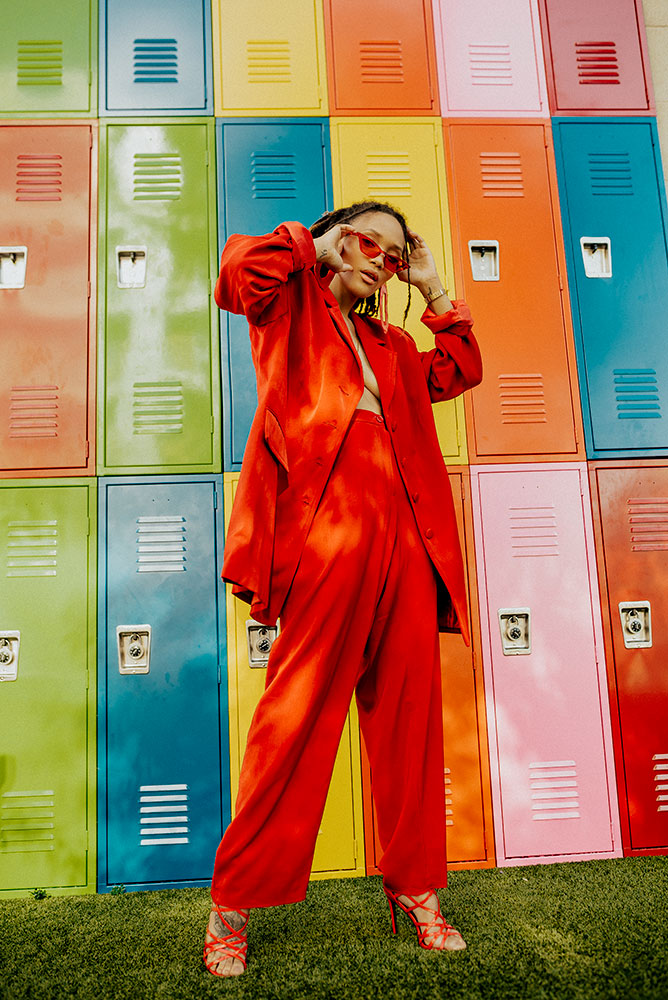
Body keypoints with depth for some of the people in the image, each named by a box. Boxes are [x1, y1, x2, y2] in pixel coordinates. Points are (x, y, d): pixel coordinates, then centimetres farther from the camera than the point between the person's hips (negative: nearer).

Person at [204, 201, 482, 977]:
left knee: (409, 707, 5)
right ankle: (235, 900, 5)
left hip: (403, 529, 6)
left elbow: (460, 372, 25)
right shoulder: (292, 307, 17)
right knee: (299, 705, -8)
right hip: (327, 521, -6)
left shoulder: (389, 344, 32)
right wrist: (315, 246, 12)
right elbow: (238, 272, -3)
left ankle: (414, 885, 19)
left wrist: (432, 288, 27)